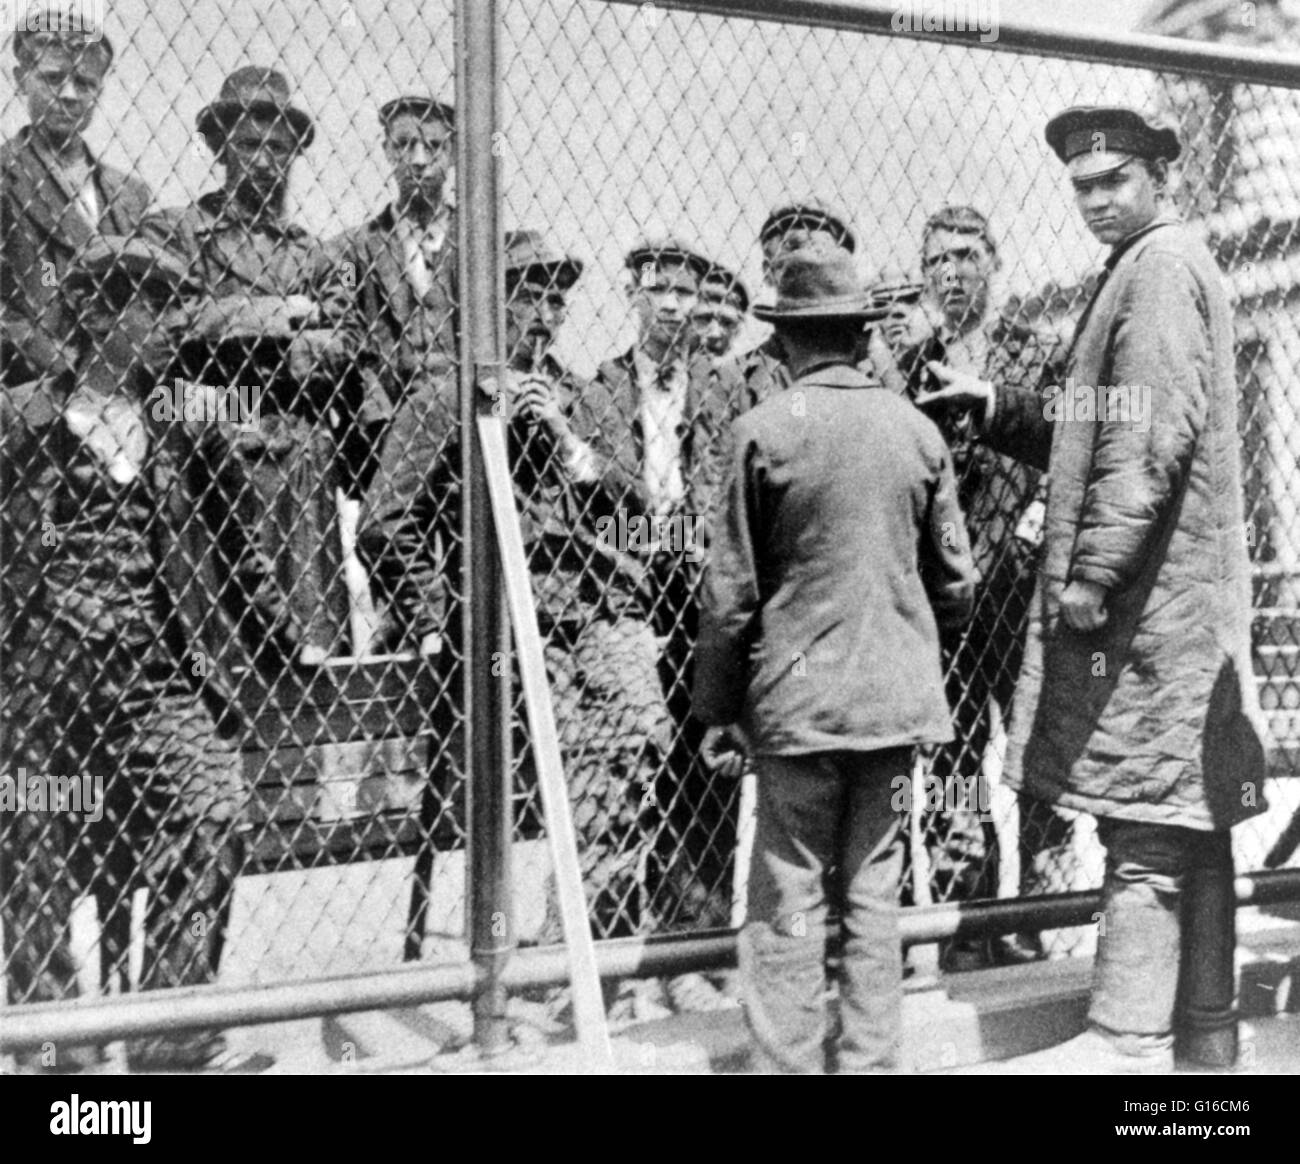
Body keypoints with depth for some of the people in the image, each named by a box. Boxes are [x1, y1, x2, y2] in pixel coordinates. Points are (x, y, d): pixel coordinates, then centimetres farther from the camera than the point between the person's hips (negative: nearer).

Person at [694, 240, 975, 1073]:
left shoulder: (767, 431, -9)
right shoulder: (918, 430, 1)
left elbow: (733, 591, -7)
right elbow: (956, 580, 7)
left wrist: (719, 707, 2)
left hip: (799, 697, -4)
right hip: (898, 693, 4)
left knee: (790, 905, 5)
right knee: (875, 896, 13)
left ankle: (790, 1063, 11)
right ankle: (872, 1061, 22)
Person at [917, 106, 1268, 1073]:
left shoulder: (1161, 265, -8)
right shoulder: (1161, 267, 22)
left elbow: (1157, 435, -19)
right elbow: (1091, 435, 23)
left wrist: (1093, 570, -21)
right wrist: (991, 403, 14)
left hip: (1149, 591, -10)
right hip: (1169, 596, 10)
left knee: (1146, 824, -8)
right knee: (1189, 827, 12)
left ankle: (1128, 1039, -3)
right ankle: (1204, 1038, 20)